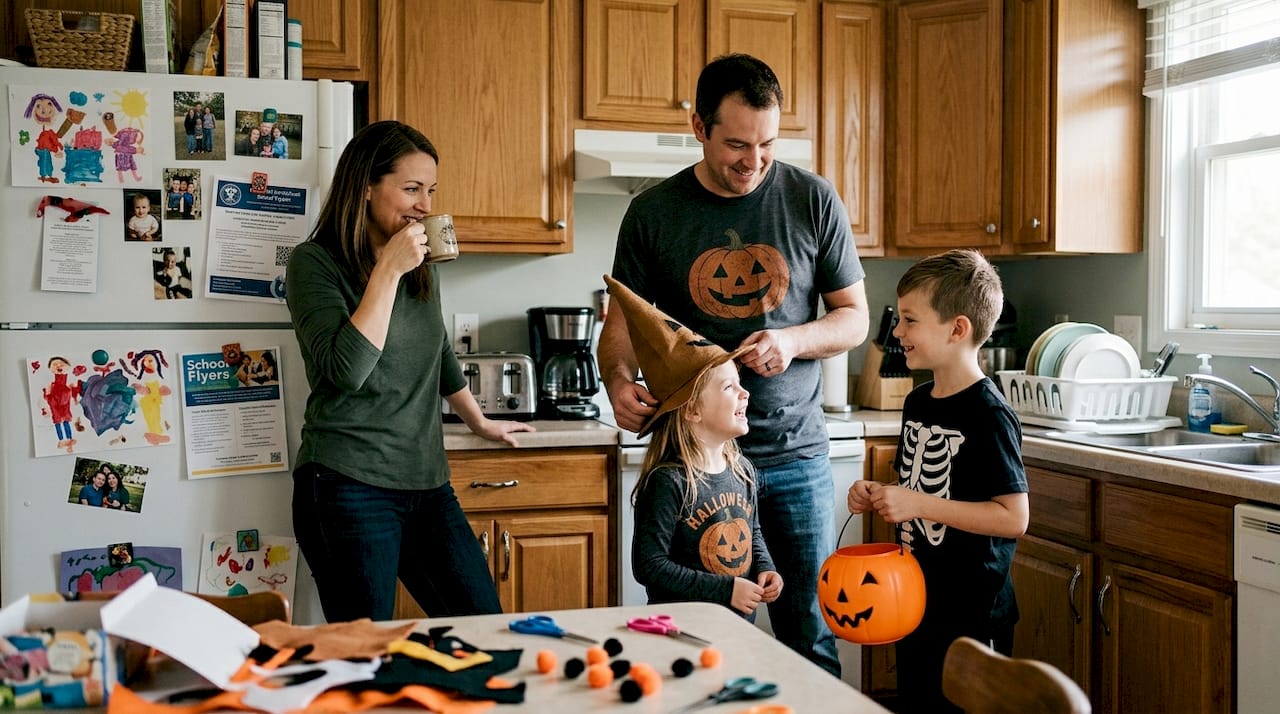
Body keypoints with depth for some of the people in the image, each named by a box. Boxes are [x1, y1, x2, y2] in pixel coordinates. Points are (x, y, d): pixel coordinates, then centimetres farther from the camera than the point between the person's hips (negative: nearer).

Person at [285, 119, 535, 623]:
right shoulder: (315, 263, -7)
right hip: (350, 486, -6)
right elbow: (346, 369, -21)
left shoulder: (421, 266, 13)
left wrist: (480, 422, 40)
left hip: (426, 482, 7)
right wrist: (388, 271, -18)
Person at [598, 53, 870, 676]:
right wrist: (618, 380, -17)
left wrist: (792, 341, -14)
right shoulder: (653, 213, 0)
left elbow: (854, 318, 6)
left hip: (795, 456, 0)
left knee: (809, 637, 7)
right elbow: (621, 323, 5)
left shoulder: (813, 201, 1)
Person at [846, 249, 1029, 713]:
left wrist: (919, 504, -24)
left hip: (971, 612, -8)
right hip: (917, 600, 8)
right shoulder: (918, 403, 7)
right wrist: (878, 497, 0)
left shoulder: (987, 415, -19)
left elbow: (1013, 518, -22)